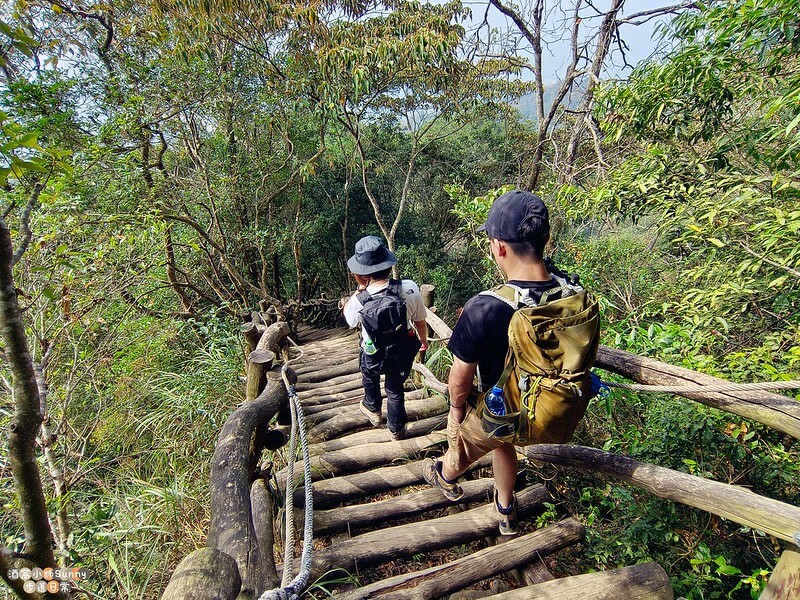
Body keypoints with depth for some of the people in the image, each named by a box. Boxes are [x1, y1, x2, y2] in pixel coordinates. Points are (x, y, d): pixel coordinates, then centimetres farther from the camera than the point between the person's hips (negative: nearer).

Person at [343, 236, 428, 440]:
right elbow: (420, 321, -8)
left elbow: (348, 318, -2)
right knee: (395, 390, 27)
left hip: (374, 357, -1)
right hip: (402, 354, 1)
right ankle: (396, 429, 47)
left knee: (369, 373, 35)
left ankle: (372, 409, 57)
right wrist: (424, 340, 12)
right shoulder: (409, 289, -27)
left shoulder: (359, 301, -29)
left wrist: (360, 289, -14)